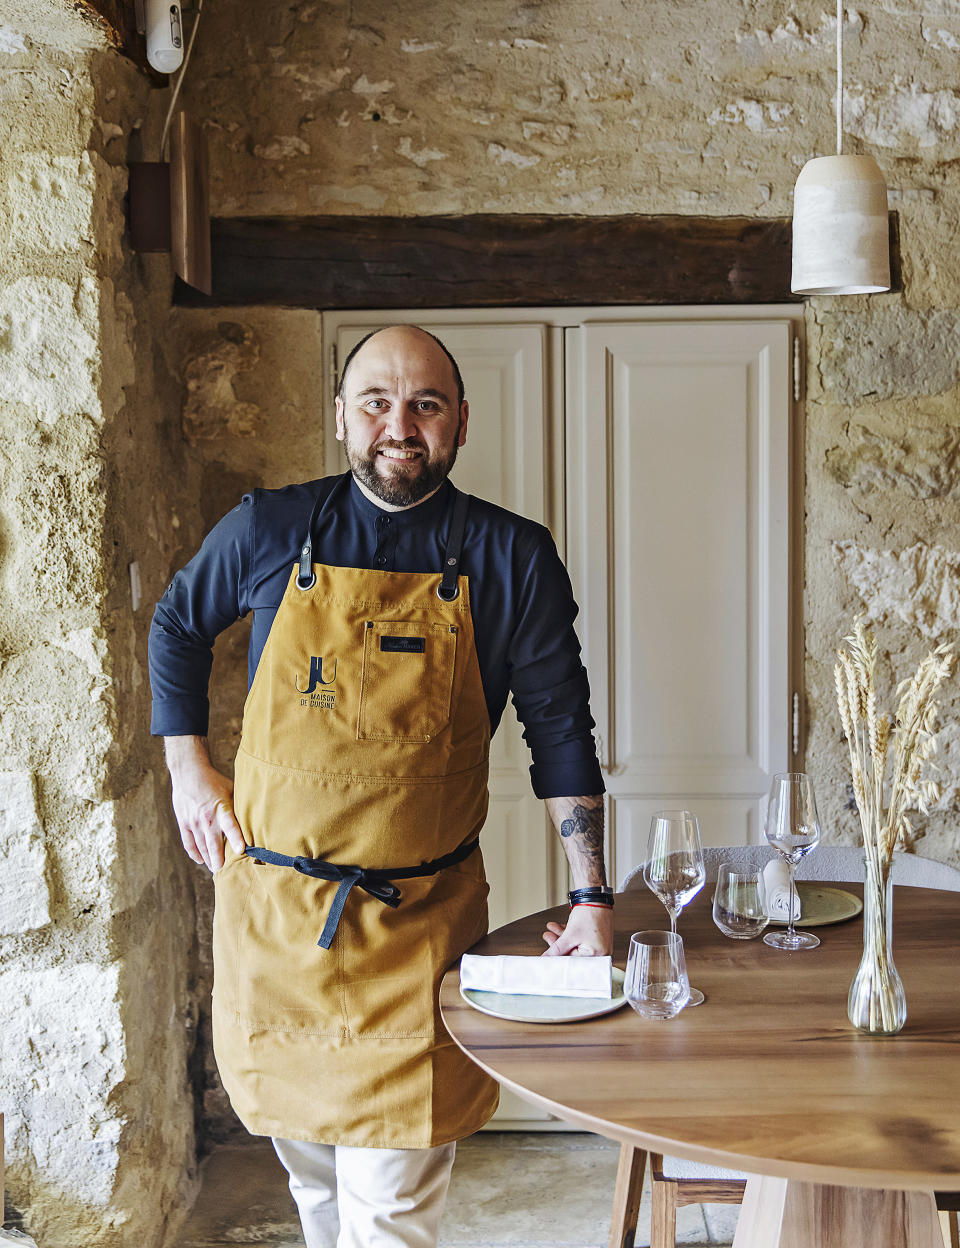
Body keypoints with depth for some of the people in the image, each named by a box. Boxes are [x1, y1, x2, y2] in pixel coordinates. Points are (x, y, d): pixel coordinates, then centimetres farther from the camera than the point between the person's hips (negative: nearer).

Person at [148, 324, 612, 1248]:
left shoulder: (512, 558, -4)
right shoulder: (267, 531, -1)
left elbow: (560, 729, 2)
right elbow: (176, 625, 18)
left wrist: (590, 896, -2)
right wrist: (187, 770, 11)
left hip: (419, 923, -2)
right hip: (270, 911, 2)